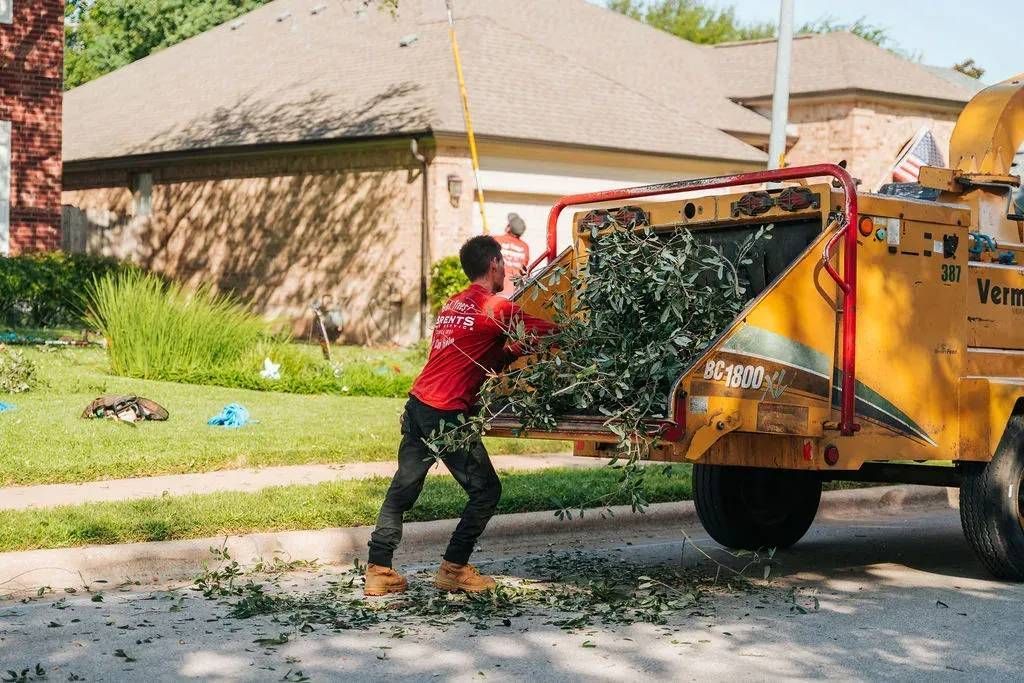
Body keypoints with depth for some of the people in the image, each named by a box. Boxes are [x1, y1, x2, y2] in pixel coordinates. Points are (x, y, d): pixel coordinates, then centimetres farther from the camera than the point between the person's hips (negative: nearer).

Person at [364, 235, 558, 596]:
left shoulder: (452, 304, 18)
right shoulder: (497, 308, -6)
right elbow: (549, 332, -3)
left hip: (417, 406, 8)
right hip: (448, 415, -8)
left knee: (402, 490, 12)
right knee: (486, 490, 6)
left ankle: (378, 570, 11)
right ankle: (454, 569, 7)